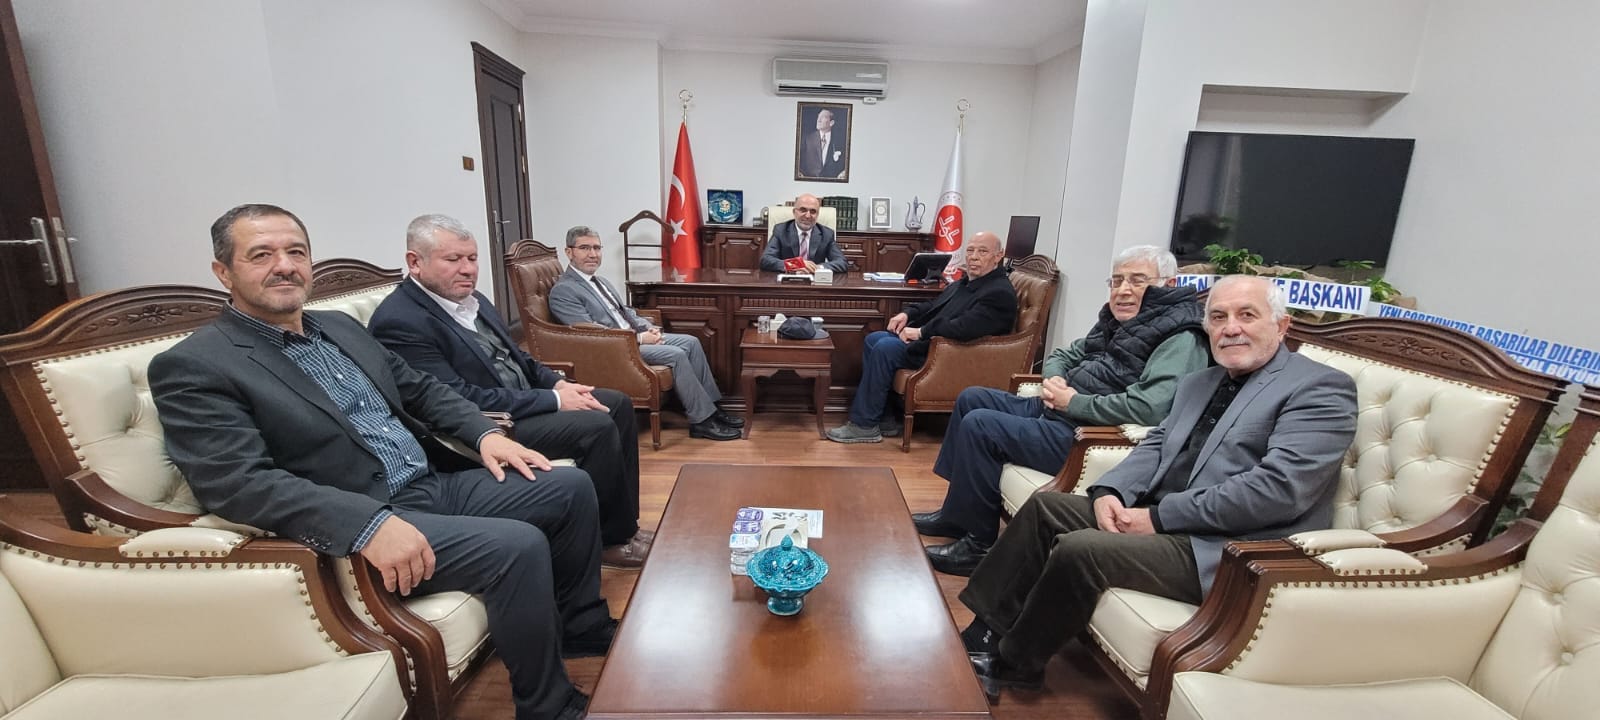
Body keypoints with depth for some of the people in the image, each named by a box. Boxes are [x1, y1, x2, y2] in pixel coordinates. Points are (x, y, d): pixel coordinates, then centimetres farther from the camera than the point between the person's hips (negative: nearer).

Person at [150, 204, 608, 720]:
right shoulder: (193, 367, -8)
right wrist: (369, 524, -33)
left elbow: (421, 390, 21)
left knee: (570, 488, 3)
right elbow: (240, 482, -21)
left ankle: (584, 631, 21)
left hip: (436, 485, 8)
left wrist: (485, 433, 3)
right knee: (519, 546, -26)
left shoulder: (340, 327, 16)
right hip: (358, 526, -8)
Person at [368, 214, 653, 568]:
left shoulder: (471, 299, 9)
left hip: (525, 399, 10)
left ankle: (622, 523, 11)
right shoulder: (398, 322, -19)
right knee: (598, 427, -22)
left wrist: (559, 383, -2)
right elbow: (462, 401, -24)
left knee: (618, 404, 4)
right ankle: (613, 538, -1)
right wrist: (553, 400, -21)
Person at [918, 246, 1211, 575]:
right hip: (1054, 411, 10)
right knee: (972, 399, 10)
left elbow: (1149, 406, -29)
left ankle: (978, 544, -3)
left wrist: (1074, 402, -18)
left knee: (979, 425, -19)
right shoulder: (1116, 322, 13)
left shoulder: (1180, 340, -14)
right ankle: (956, 512, 16)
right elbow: (1061, 355, 23)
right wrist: (1054, 378, -1)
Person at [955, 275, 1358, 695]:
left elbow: (1279, 488, -21)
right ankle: (987, 630, 6)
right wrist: (1109, 492, -4)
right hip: (1160, 519, 9)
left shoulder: (1320, 389, -9)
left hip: (1227, 551, -8)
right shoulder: (1199, 382, 17)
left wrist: (1159, 517, -19)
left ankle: (1014, 663, 0)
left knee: (1078, 549, -23)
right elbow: (1157, 445, 17)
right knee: (1045, 506, 1)